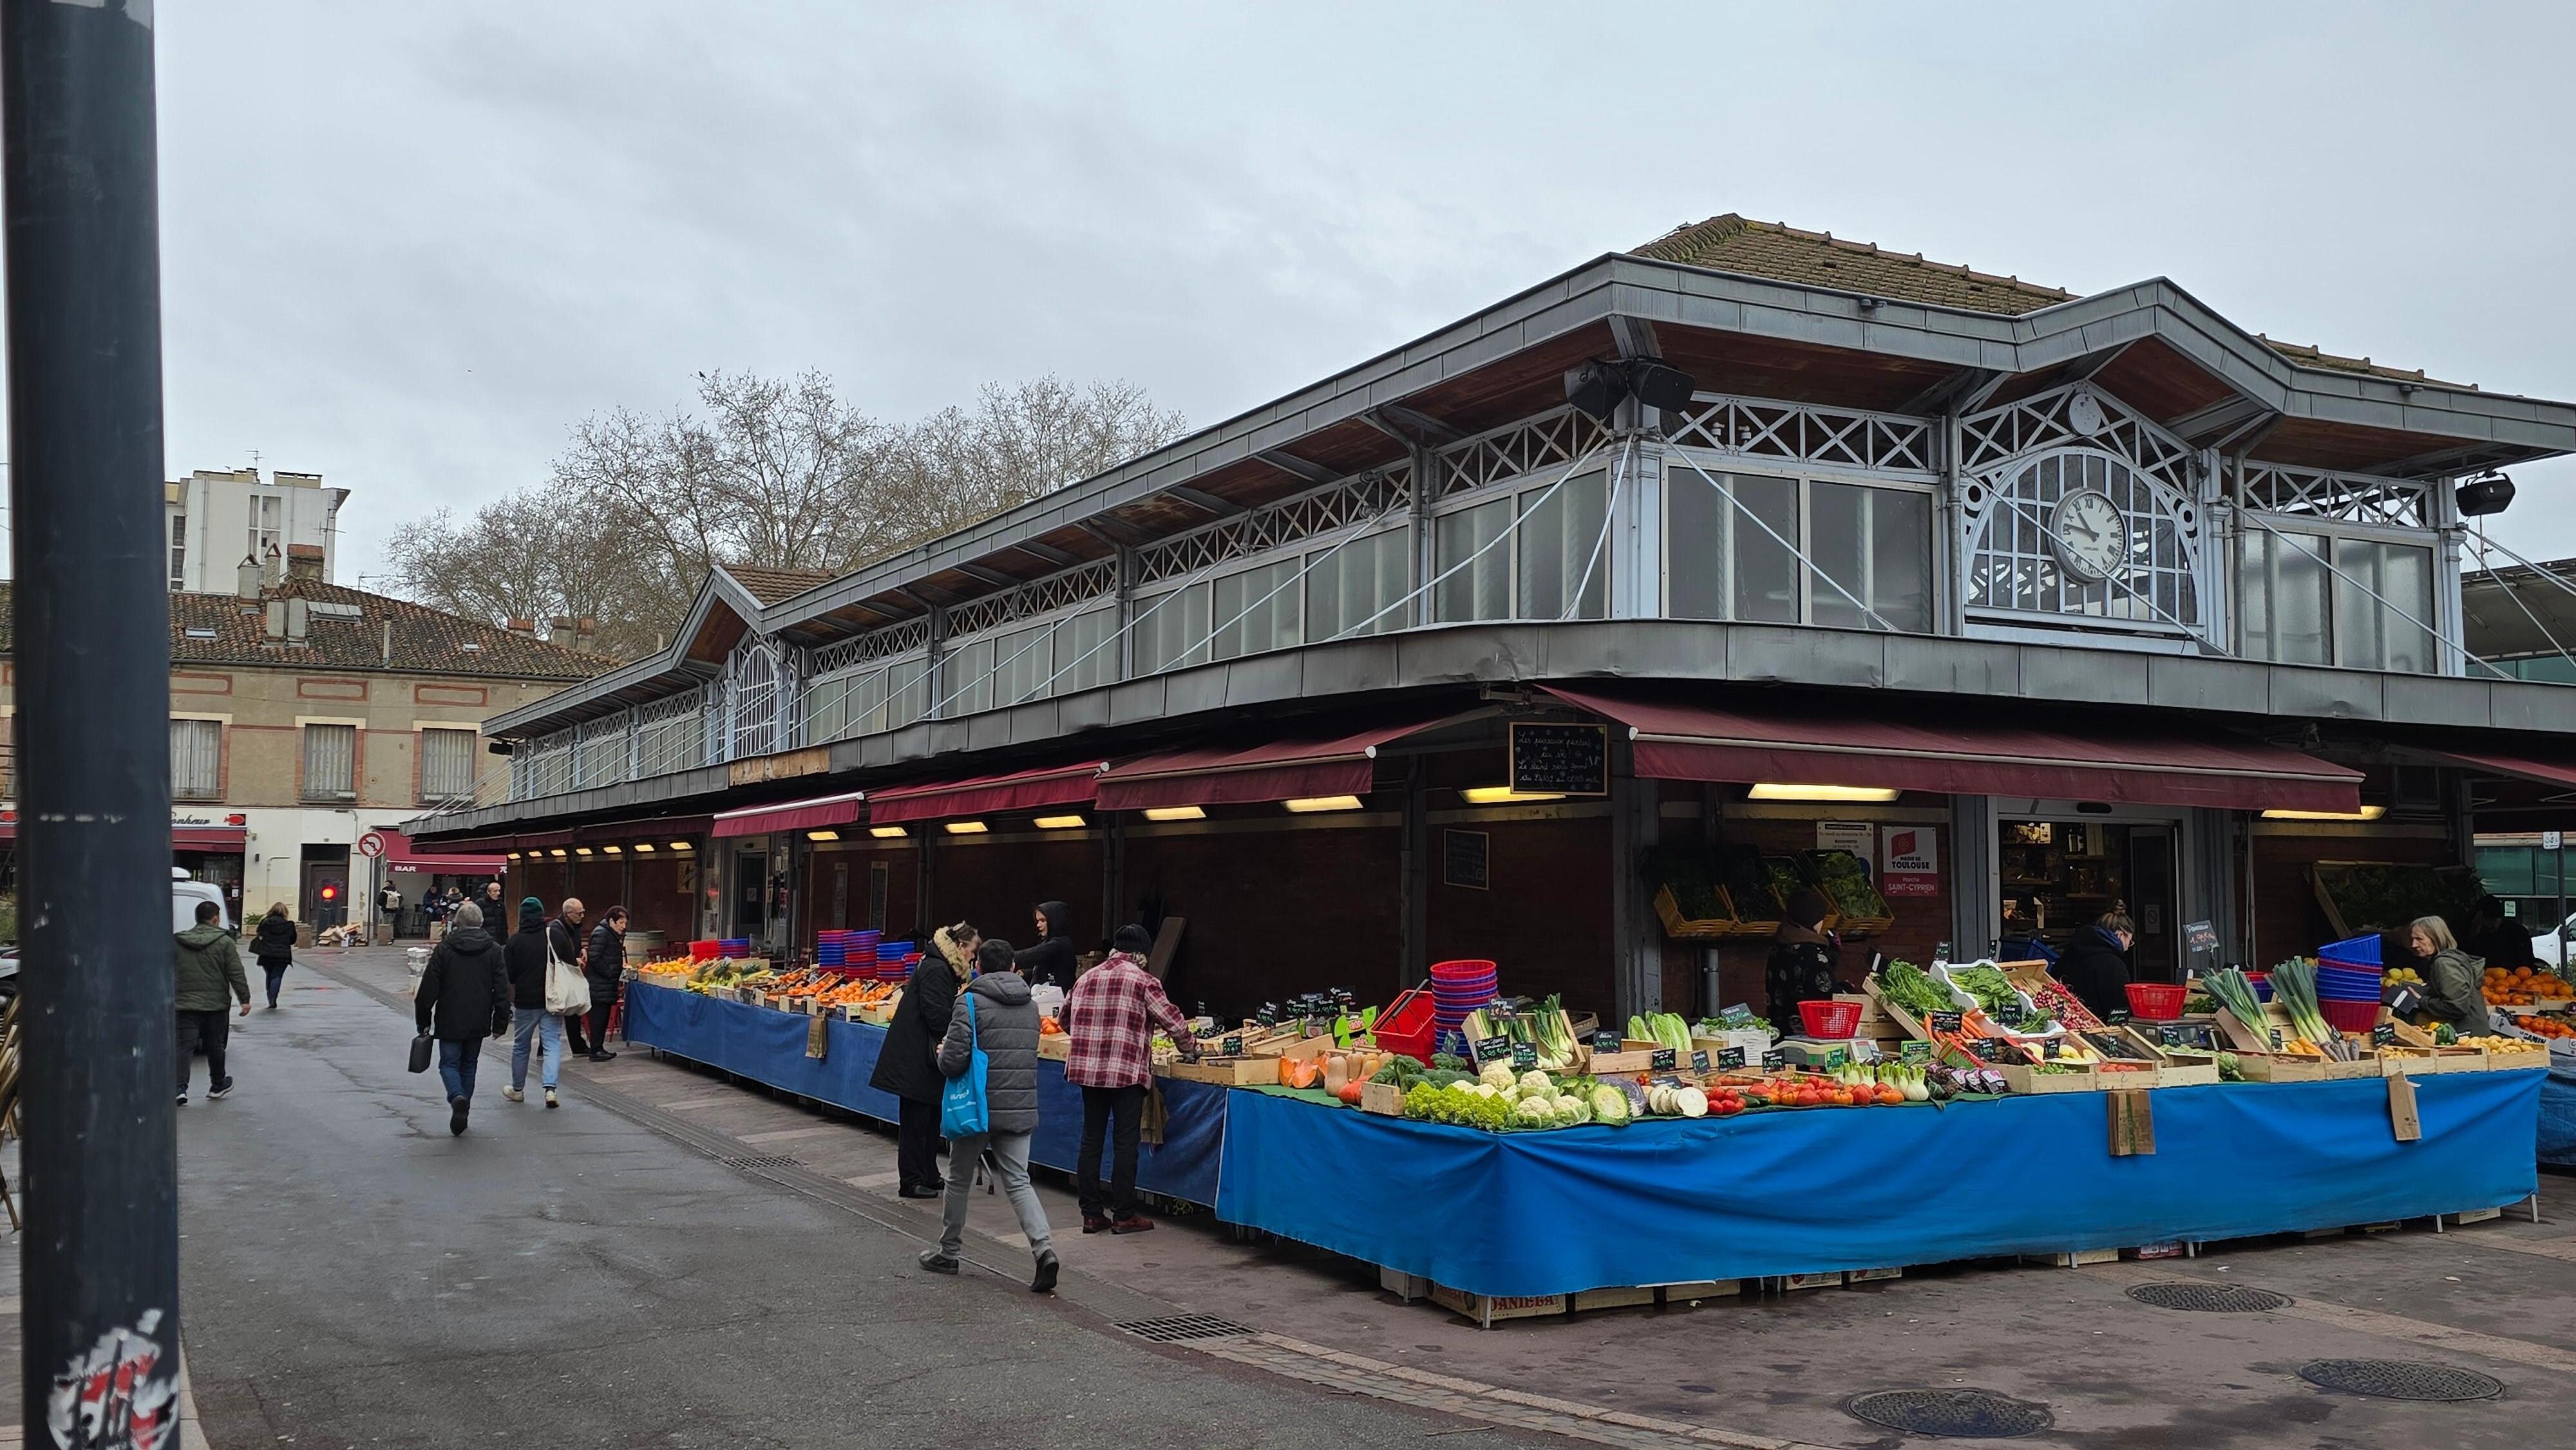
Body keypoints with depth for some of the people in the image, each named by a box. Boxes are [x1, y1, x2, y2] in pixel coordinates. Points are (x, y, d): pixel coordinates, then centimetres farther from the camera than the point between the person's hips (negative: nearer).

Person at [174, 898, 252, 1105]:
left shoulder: (177, 942, 5)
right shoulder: (224, 942, -4)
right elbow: (236, 974, -6)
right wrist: (245, 999, -1)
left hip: (186, 1004, 1)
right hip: (215, 1003, -1)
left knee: (185, 1045, -4)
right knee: (215, 1046, 12)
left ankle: (180, 1087, -18)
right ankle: (217, 1085, 25)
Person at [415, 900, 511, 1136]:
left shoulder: (445, 948, -6)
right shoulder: (494, 950, 0)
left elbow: (428, 988, -4)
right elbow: (502, 990, 0)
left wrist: (423, 1020, 5)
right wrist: (500, 1023, 6)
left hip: (450, 1021, -2)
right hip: (479, 1022, 2)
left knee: (449, 1063, 5)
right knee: (469, 1065, 15)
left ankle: (457, 1097, -22)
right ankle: (462, 1108, 16)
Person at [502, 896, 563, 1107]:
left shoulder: (515, 941, -5)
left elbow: (508, 976, -3)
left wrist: (510, 1000, 12)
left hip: (525, 1002, 0)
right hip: (552, 1001, 0)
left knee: (520, 1046, 15)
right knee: (552, 1044, 0)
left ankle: (517, 1090, 27)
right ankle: (550, 1088, -16)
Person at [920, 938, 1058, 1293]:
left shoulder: (971, 1003, -10)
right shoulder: (1031, 1007, 9)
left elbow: (953, 1061, -15)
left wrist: (943, 1055, 7)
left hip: (979, 1107, -4)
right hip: (1021, 1109, 4)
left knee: (960, 1179, 13)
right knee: (1017, 1180, 4)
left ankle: (948, 1253, 26)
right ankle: (1043, 1247, -15)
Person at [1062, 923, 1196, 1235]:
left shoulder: (1087, 978, 10)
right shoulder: (1143, 981, -6)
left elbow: (1066, 1020, 21)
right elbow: (1173, 1021, -6)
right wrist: (1189, 1050, 11)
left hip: (1087, 1069, 5)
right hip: (1127, 1071, -5)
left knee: (1091, 1140, 11)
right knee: (1125, 1143, 2)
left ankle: (1092, 1214, 15)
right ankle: (1123, 1215, 6)